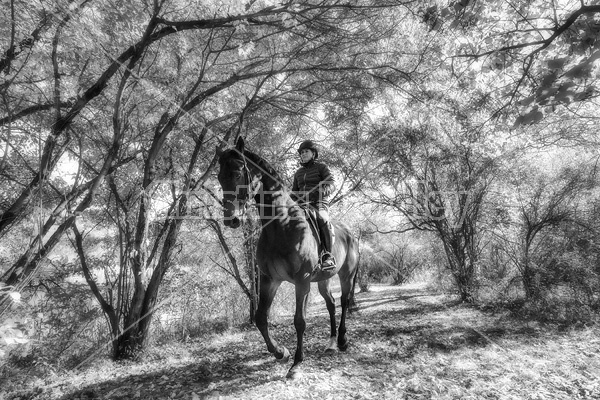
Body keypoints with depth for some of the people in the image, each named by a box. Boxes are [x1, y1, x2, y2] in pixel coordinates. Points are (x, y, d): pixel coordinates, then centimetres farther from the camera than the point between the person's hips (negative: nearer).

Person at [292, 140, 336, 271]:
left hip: (319, 203, -6)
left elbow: (331, 185, -6)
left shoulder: (321, 167, 7)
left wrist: (315, 194, -24)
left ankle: (328, 255, -31)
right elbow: (294, 190, 29)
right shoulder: (298, 173, 22)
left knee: (322, 219, -37)